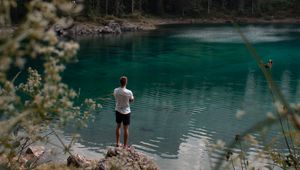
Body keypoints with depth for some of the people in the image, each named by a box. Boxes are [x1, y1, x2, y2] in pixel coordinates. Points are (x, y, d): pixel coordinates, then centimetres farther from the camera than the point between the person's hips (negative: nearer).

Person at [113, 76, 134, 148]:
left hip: (118, 111, 4)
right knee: (126, 128, 6)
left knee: (118, 126, 20)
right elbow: (131, 100, -5)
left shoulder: (115, 90, -10)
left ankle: (117, 143, 30)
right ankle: (125, 145, 13)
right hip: (126, 112, -4)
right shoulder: (129, 92, -22)